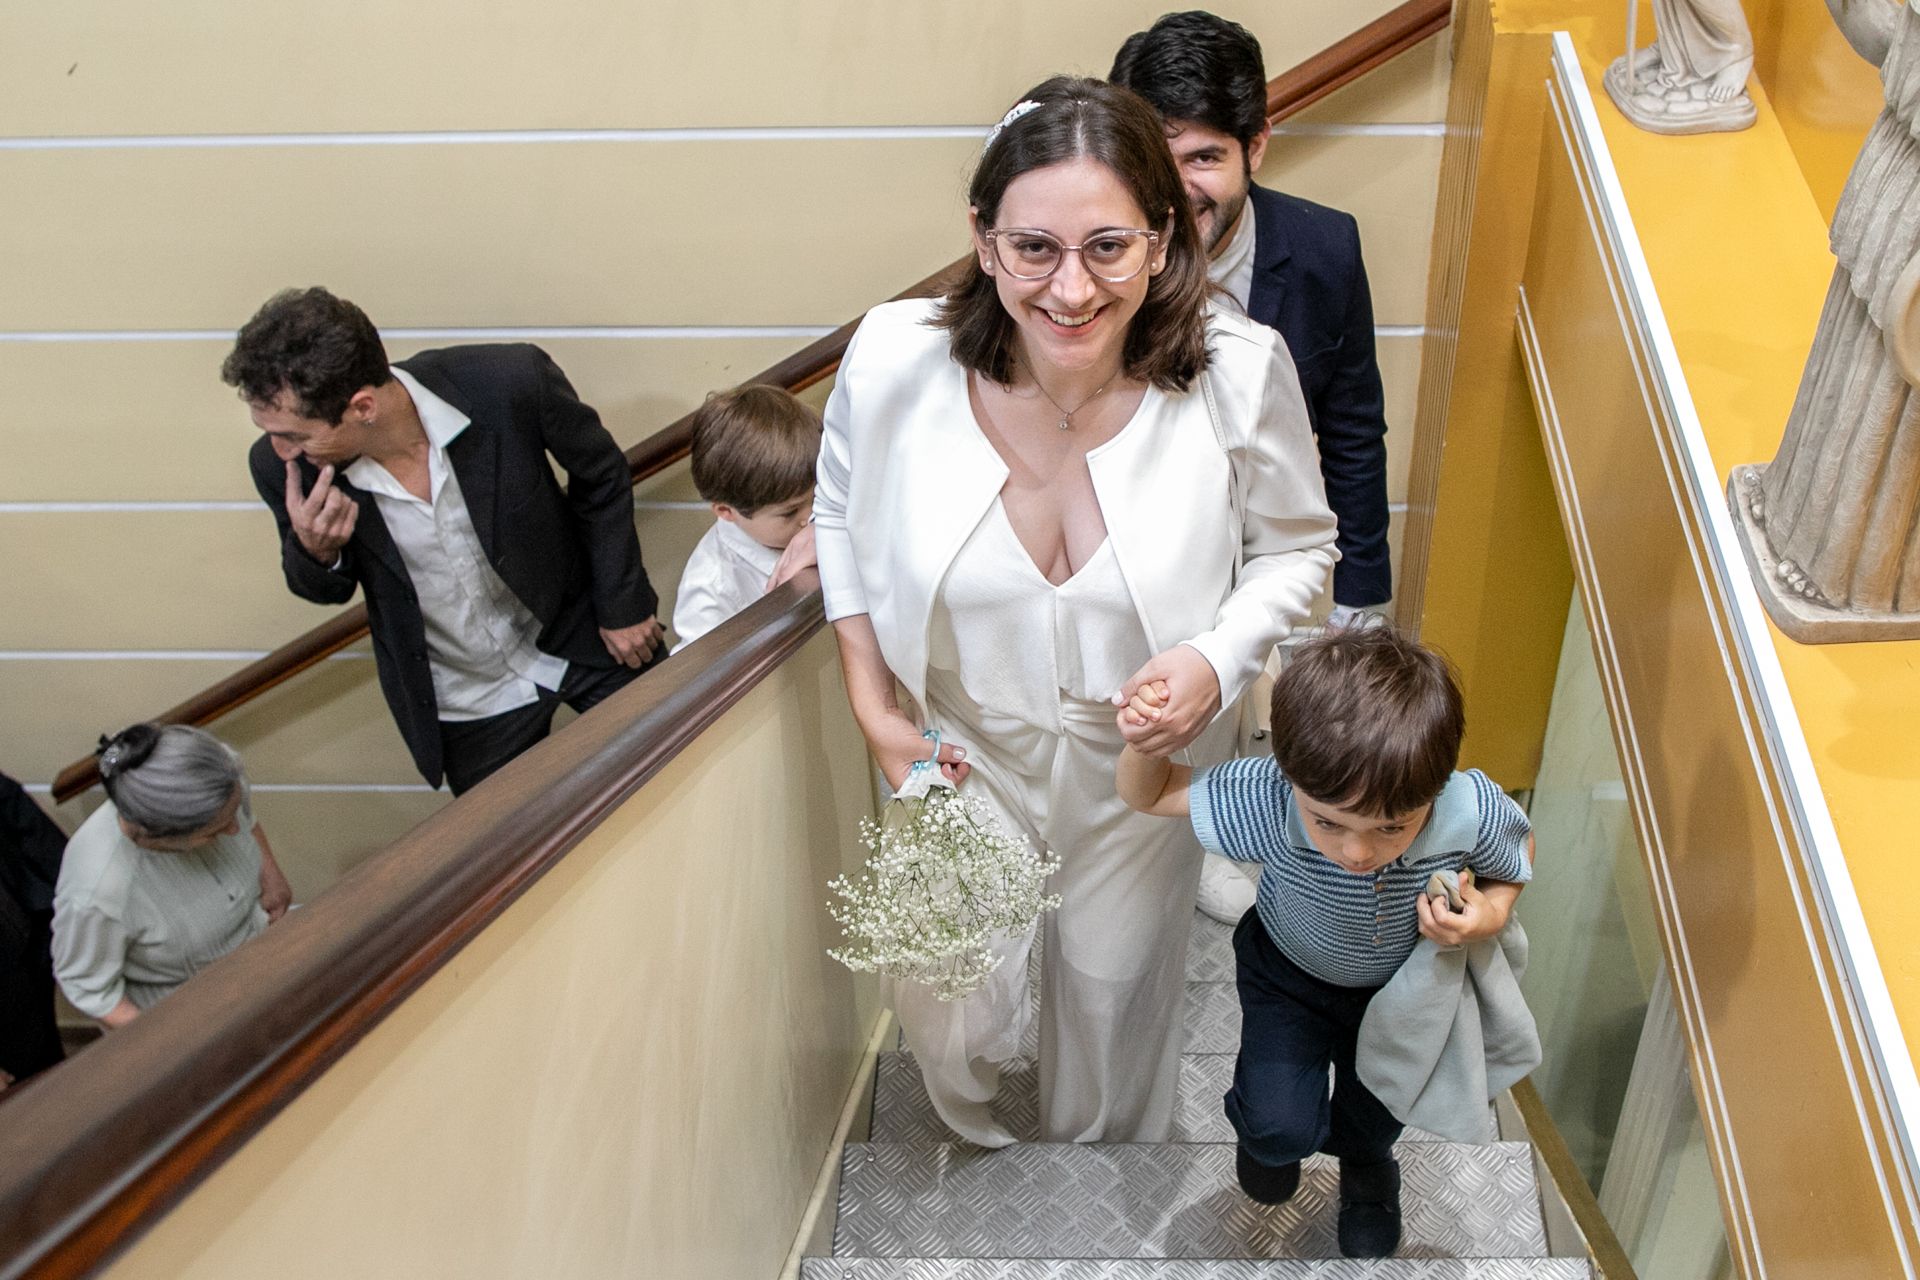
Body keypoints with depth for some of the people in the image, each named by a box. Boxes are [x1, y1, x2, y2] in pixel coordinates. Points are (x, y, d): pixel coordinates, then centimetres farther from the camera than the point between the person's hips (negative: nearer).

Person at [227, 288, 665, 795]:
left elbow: (601, 476, -8)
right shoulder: (284, 466, -23)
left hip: (585, 641, 0)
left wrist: (624, 601, -4)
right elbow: (325, 590, -2)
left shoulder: (513, 381, -30)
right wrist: (315, 552, -26)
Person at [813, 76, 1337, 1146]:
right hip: (964, 750, 0)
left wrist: (1218, 661, -25)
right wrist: (872, 707, -6)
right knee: (949, 1008, 16)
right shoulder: (898, 359, -25)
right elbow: (843, 514, -3)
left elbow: (1297, 545, -6)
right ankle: (978, 1134, 59)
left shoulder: (1239, 372, -26)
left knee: (1116, 982, 25)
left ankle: (1104, 1161, 63)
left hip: (1142, 757, 0)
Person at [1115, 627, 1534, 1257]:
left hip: (1400, 979, 2)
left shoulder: (1473, 811, -39)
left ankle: (1365, 1162, 62)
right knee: (1281, 1126, -8)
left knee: (1376, 1116, 21)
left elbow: (1518, 855, -12)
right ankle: (1269, 1139, 34)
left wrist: (1494, 910, -32)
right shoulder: (1269, 803, -42)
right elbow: (1146, 794, -26)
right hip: (1290, 973, -1)